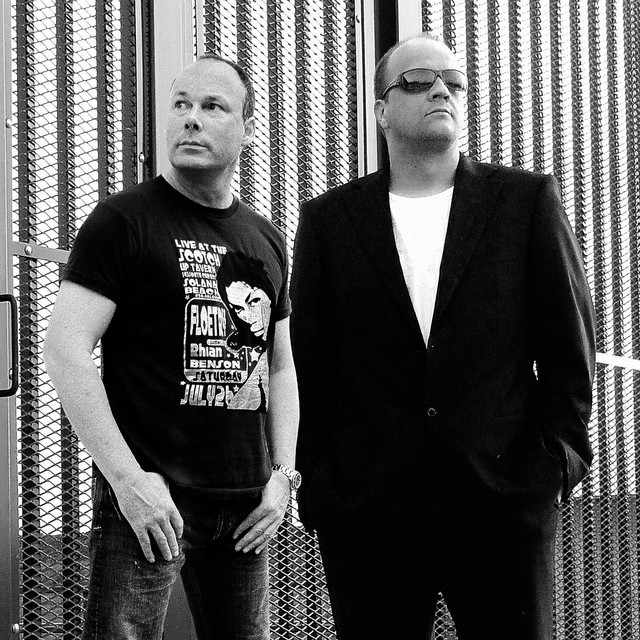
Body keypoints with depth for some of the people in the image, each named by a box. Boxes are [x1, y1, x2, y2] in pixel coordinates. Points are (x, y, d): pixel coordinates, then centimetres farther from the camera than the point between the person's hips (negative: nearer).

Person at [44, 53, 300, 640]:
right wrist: (128, 476, -16)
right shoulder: (124, 220, -3)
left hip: (247, 505, 5)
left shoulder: (267, 241, 14)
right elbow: (65, 348, -10)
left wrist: (282, 475, 7)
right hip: (148, 498, -5)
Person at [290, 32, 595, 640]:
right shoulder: (330, 219, 7)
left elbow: (570, 338, 6)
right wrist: (316, 483, 2)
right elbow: (309, 363, 6)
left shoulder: (527, 199, 6)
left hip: (504, 496, 0)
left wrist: (559, 452, -2)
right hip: (366, 508, 0)